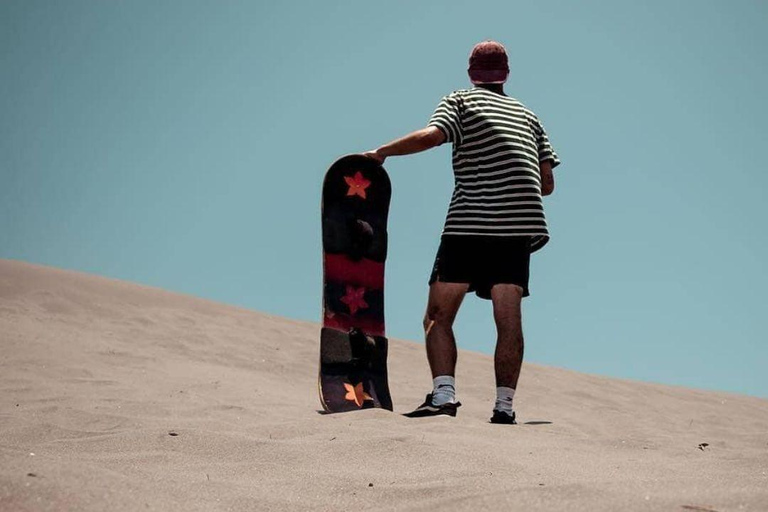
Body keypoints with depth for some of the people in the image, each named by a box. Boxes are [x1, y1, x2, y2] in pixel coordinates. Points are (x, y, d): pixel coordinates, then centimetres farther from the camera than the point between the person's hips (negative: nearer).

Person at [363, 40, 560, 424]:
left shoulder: (460, 101, 8)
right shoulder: (527, 115, 22)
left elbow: (431, 135, -13)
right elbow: (547, 183, 17)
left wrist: (382, 152, -2)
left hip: (469, 223, -4)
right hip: (518, 226, 4)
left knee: (438, 316, 1)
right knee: (509, 320, 2)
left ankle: (443, 394, -13)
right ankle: (504, 405, -5)